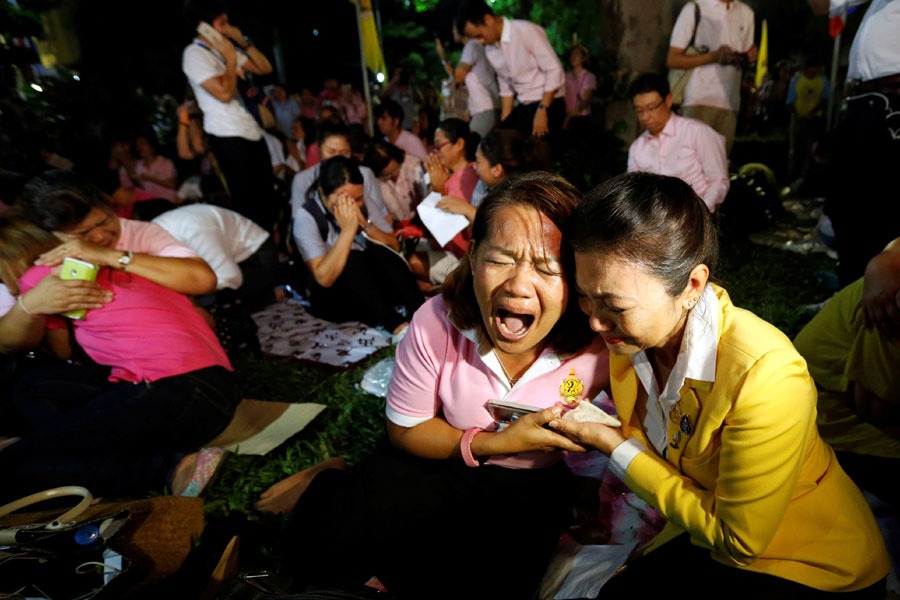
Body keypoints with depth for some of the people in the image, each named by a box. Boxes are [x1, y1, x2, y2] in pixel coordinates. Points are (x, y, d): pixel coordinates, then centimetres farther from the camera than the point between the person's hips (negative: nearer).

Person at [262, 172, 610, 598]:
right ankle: (330, 491, 18)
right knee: (319, 541, -18)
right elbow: (405, 430, -11)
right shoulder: (437, 322, -24)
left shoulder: (600, 346, -25)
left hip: (529, 485, 2)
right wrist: (494, 443, -24)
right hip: (440, 459, -1)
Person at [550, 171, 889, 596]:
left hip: (813, 567, -5)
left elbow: (737, 540, -22)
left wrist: (617, 449, -22)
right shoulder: (632, 337, -13)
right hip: (704, 536, 5)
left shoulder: (766, 377, -32)